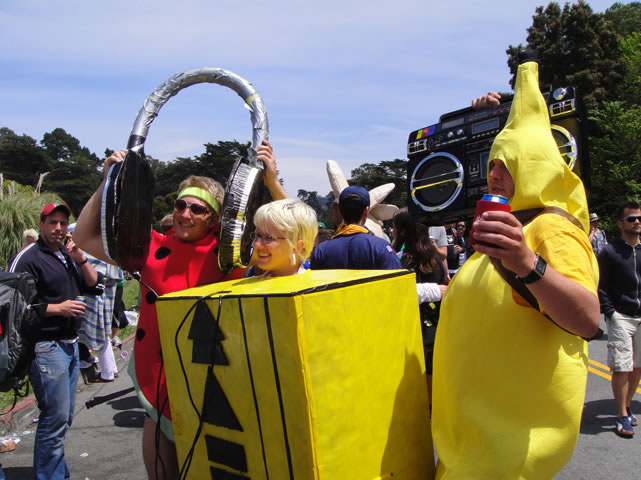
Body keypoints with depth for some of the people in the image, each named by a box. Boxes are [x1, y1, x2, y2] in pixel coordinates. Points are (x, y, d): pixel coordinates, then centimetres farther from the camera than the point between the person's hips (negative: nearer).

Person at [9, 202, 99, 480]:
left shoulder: (67, 255, 14)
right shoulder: (28, 258, -11)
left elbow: (92, 283, 12)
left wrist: (80, 259, -3)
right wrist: (58, 308, -17)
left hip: (70, 344, 8)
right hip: (47, 347, -8)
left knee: (64, 416, 16)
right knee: (56, 418, -6)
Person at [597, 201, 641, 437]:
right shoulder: (609, 251, -5)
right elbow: (600, 287, -5)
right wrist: (610, 312, -12)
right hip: (620, 318, -5)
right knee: (622, 368, -5)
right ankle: (622, 416, 8)